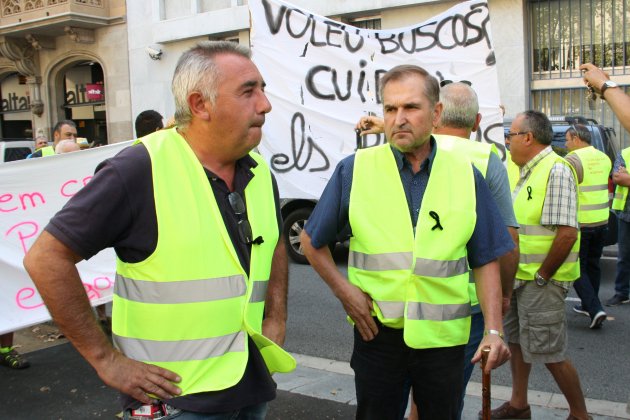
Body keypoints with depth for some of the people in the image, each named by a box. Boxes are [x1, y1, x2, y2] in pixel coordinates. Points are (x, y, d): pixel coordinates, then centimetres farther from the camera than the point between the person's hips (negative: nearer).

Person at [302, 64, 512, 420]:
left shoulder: (466, 176, -1)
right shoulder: (354, 170, -5)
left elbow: (485, 260, 2)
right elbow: (312, 240, 5)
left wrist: (494, 330, -7)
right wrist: (344, 290, -7)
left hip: (445, 337, 1)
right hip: (376, 333, -1)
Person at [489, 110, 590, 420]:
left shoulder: (556, 170, -18)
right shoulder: (527, 170, 12)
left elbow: (567, 232, -25)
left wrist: (541, 276, -18)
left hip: (541, 281, -9)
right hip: (518, 277, 9)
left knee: (549, 353, 0)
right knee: (516, 339, 17)